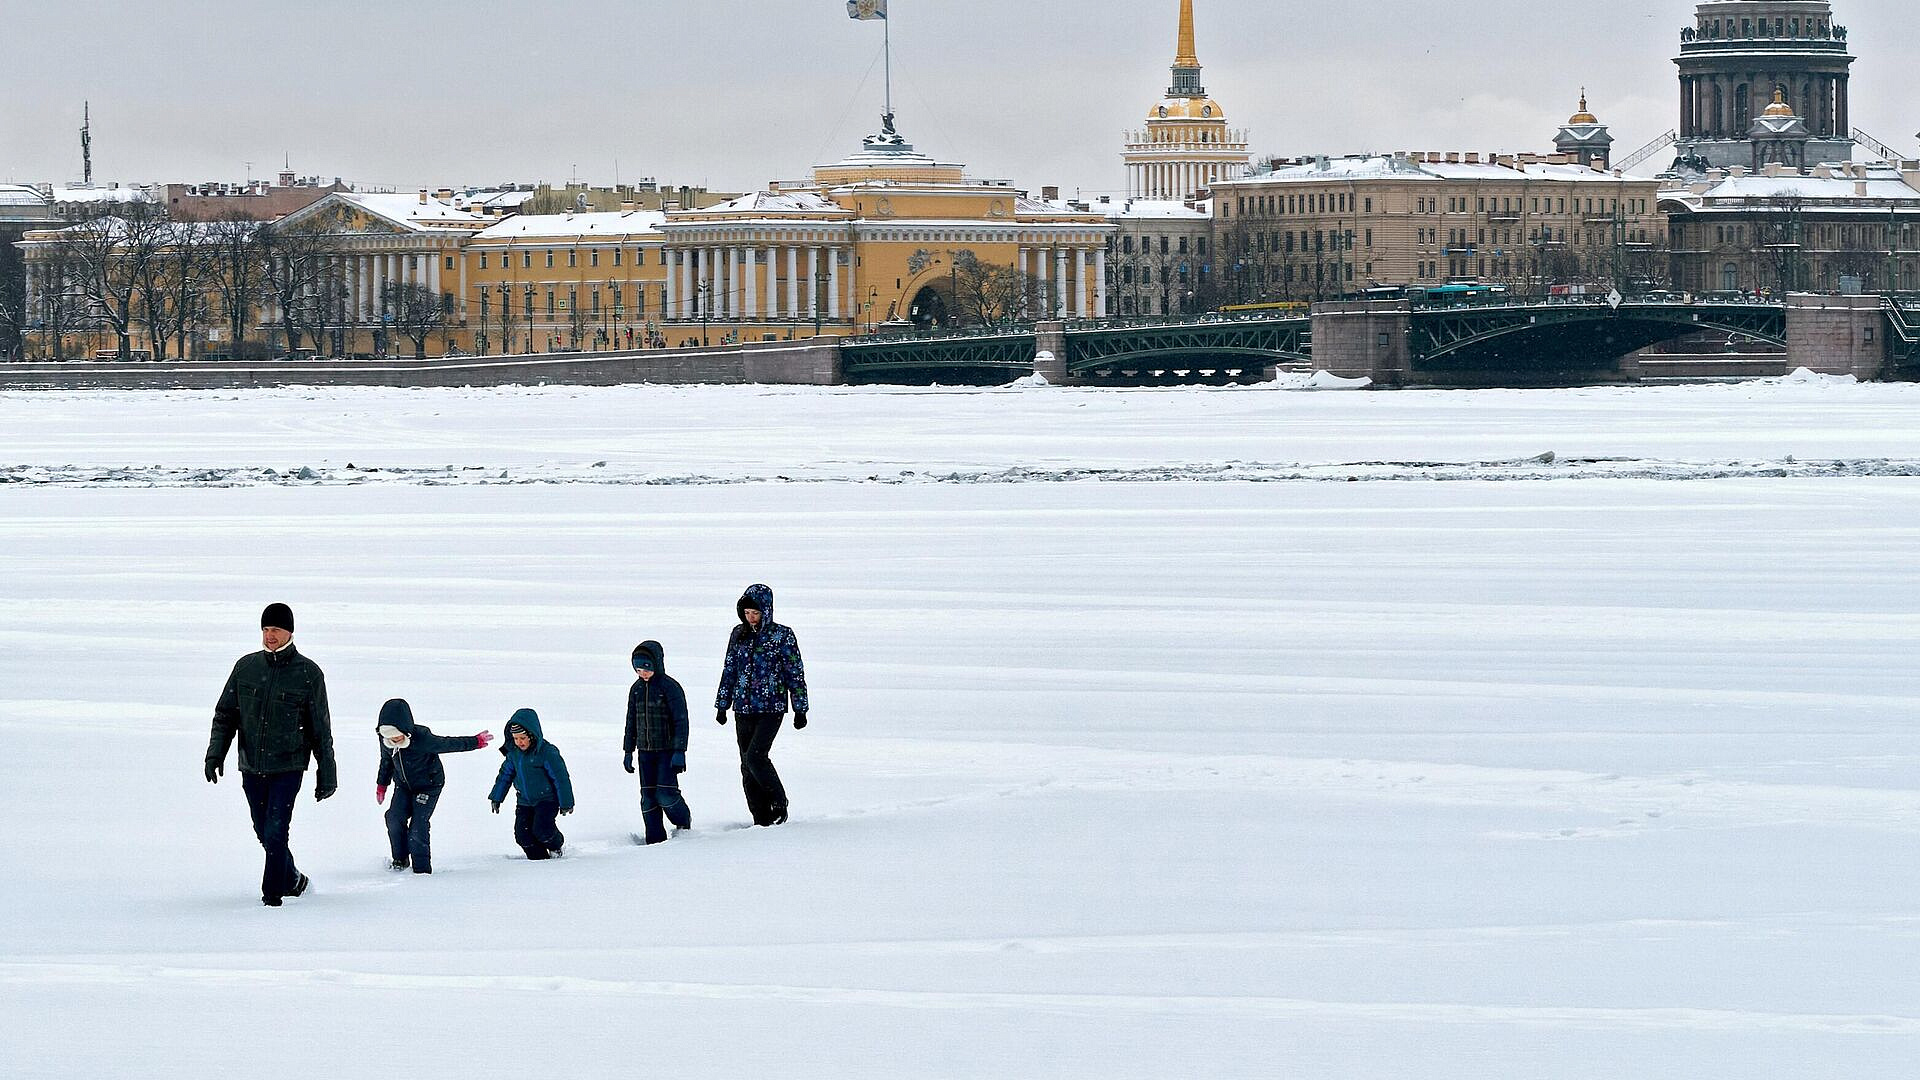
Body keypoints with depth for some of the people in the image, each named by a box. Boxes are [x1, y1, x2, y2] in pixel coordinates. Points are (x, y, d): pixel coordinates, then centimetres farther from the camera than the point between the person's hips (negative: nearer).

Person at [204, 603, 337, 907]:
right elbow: (225, 714, 10)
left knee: (275, 832, -13)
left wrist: (327, 775, 2)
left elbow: (321, 730, 1)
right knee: (265, 833, 14)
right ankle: (292, 880, 35)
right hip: (252, 767, 4)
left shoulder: (308, 673, -3)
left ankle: (272, 892, -5)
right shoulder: (246, 667, 5)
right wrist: (215, 753, -3)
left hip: (288, 767, -4)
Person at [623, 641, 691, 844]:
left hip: (667, 750, -6)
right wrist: (628, 751, 15)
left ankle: (683, 822, 15)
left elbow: (681, 721, -12)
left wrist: (679, 752, -17)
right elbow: (631, 722, 17)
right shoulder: (637, 689, 8)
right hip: (645, 751, 6)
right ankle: (655, 839, 9)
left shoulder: (670, 687, -11)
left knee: (665, 794, -12)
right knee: (648, 797, 3)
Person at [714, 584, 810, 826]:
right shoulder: (739, 634, 9)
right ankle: (762, 820, 9)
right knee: (748, 769, 3)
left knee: (755, 757, -19)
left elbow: (795, 674, -1)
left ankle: (778, 801, 2)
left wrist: (800, 709, -2)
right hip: (744, 709, 5)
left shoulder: (782, 636, -4)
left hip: (771, 708, -5)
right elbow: (729, 671, 16)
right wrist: (722, 704, 16)